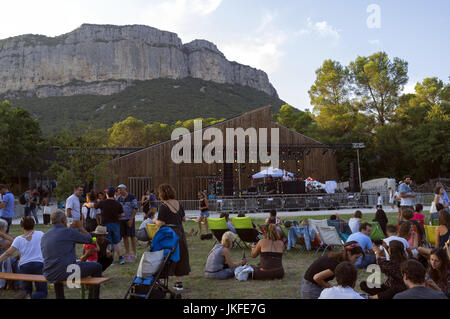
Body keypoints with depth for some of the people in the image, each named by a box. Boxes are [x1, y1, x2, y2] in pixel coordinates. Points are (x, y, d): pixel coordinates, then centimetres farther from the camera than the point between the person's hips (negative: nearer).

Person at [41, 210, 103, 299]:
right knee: (97, 267, 10)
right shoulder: (69, 232, -9)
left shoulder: (44, 236, 10)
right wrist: (80, 227, 15)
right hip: (67, 273, -7)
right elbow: (89, 240, 3)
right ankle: (93, 296, 15)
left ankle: (59, 297, 42)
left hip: (49, 276, 7)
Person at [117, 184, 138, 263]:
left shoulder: (131, 197, -6)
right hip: (121, 220, 5)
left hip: (129, 219, -5)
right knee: (124, 236, 7)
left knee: (132, 236, -1)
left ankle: (134, 253, 7)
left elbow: (135, 208, -8)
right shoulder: (119, 198, 11)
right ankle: (127, 253, 15)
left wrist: (131, 219, -13)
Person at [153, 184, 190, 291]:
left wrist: (155, 221, 4)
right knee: (180, 258, 14)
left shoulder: (163, 207, -15)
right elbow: (184, 219, 11)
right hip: (180, 233, 6)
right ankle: (179, 282, 21)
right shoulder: (179, 204, 4)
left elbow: (161, 224, -16)